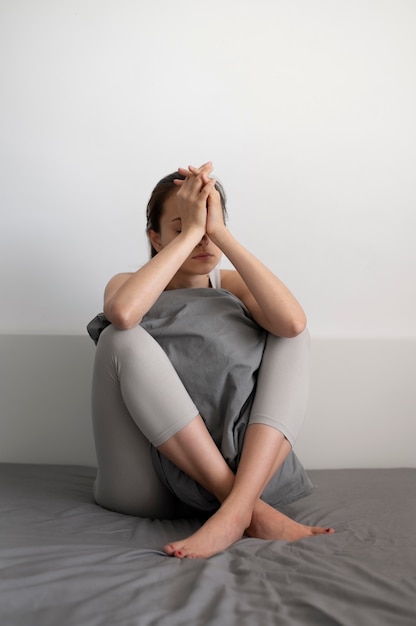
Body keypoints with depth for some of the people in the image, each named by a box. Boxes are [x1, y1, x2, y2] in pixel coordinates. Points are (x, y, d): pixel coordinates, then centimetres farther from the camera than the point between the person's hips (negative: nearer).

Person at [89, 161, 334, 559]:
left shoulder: (233, 284, 12)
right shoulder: (128, 284, 6)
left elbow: (293, 321, -14)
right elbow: (122, 313, -23)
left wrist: (220, 233, -14)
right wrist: (191, 230, -17)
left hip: (242, 463, 2)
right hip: (147, 488, -1)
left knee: (290, 331, -10)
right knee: (123, 339, -22)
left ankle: (237, 506, -29)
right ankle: (251, 507, -27)